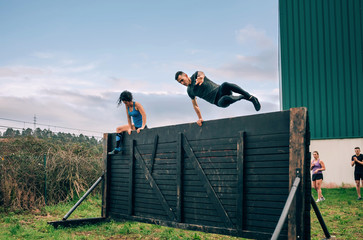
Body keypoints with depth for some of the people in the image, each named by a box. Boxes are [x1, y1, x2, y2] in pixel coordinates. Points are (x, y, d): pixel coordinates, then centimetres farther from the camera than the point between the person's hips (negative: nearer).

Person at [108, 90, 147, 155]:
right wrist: (130, 128, -3)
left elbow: (144, 115, -25)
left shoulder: (137, 105, -17)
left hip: (141, 126, -8)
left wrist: (142, 127, -32)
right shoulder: (127, 106, 3)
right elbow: (128, 117, 5)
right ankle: (118, 148, -2)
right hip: (135, 126, 8)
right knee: (118, 129, 6)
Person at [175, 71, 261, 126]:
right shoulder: (189, 91, 13)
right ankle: (242, 97, -9)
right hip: (218, 101, 2)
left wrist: (201, 77, -48)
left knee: (225, 85, -38)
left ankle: (250, 97, -22)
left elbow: (201, 73, -22)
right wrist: (200, 118, 12)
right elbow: (195, 105, 20)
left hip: (220, 90, -2)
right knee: (224, 101, -36)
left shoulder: (196, 75, 4)